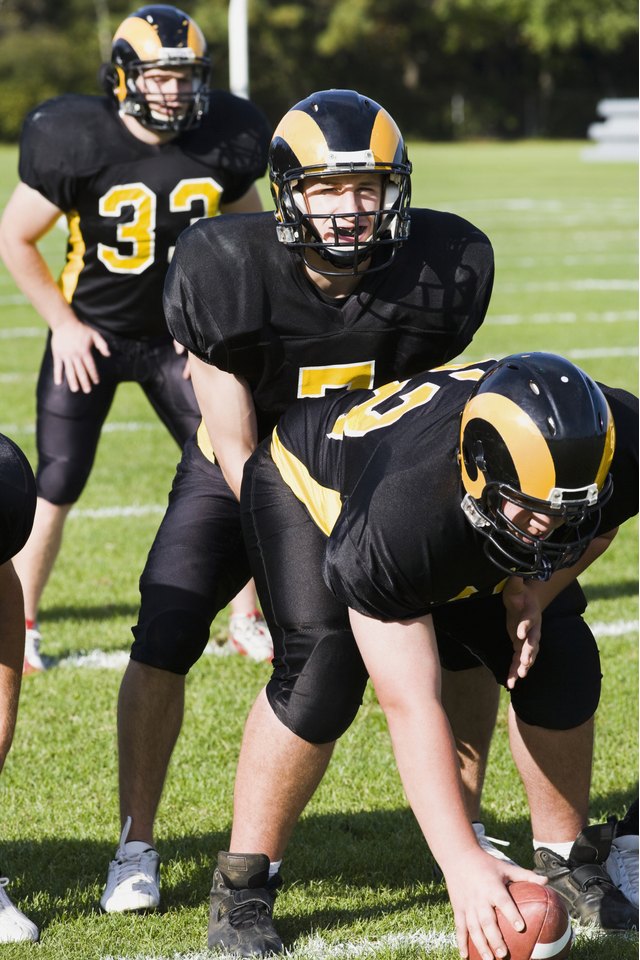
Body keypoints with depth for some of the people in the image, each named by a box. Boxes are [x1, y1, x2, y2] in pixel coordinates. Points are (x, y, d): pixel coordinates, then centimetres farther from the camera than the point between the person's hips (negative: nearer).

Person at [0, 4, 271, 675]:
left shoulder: (224, 141, -10)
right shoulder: (78, 142, -19)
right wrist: (62, 324, -9)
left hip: (178, 336, 3)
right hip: (91, 335, -3)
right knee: (55, 488, -2)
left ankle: (248, 617, 13)